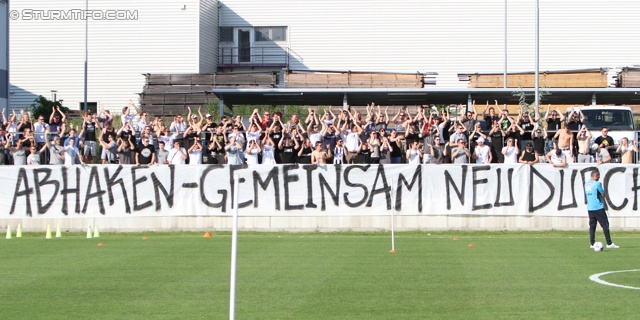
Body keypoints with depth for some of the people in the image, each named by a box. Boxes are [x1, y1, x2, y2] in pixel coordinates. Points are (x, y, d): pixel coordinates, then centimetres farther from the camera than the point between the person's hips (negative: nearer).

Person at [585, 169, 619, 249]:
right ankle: (609, 243, -1)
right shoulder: (597, 184, -13)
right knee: (605, 225, -1)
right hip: (598, 208, -7)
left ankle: (592, 244, 6)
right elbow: (603, 195, -7)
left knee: (592, 226, 9)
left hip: (589, 208, 7)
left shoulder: (586, 183, 9)